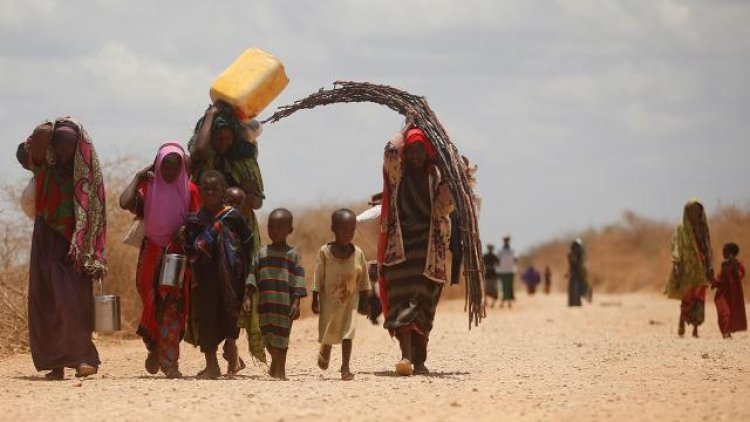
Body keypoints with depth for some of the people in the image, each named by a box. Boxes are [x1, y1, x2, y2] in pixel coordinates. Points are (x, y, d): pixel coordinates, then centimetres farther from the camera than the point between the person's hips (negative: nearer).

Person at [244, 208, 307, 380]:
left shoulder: (292, 254, 0)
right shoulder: (262, 253, 9)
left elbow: (298, 282, -4)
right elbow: (252, 277, 9)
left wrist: (296, 303, -11)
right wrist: (248, 298, 0)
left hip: (285, 303, -3)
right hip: (265, 303, 3)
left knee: (280, 338, -1)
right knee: (267, 336, 10)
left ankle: (279, 369, 8)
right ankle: (277, 364, 32)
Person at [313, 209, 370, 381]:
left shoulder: (358, 253, -6)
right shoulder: (325, 252, -10)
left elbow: (363, 280, 3)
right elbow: (318, 279, -6)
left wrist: (364, 302, 4)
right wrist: (315, 301, -6)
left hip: (350, 300, 0)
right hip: (329, 300, 0)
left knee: (348, 333, -8)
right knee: (328, 332, 10)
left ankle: (345, 367, -5)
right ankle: (325, 354, 41)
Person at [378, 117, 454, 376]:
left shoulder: (436, 176, 10)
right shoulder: (398, 174, 5)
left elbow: (446, 207, 2)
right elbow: (391, 150, -13)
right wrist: (407, 128, 1)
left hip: (428, 246, 2)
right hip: (401, 244, -2)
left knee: (423, 305, 3)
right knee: (402, 299, -14)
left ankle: (419, 360, 9)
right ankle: (406, 355, -24)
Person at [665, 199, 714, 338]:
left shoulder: (703, 228, 12)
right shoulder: (681, 228, 1)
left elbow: (708, 249, 15)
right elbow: (676, 248, -4)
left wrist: (710, 268, 9)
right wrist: (676, 266, -15)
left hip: (701, 267, 4)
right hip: (687, 267, -4)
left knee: (699, 300, -3)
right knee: (687, 298, -12)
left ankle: (695, 329, 1)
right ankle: (681, 324, 6)